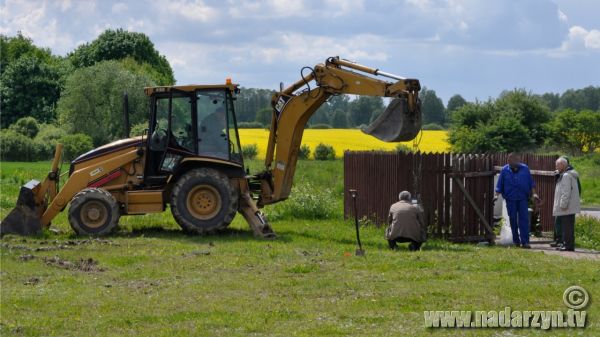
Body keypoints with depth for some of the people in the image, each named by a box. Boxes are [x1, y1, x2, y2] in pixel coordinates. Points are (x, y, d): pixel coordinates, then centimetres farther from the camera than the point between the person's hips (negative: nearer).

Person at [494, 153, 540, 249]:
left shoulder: (525, 169, 3)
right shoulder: (504, 170, 2)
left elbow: (531, 183, 9)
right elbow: (499, 185, 4)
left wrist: (534, 194, 1)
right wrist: (496, 195, -9)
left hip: (523, 198, -1)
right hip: (510, 199, 1)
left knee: (524, 219, -8)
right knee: (513, 220, 6)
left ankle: (525, 242, -11)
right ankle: (516, 241, 19)